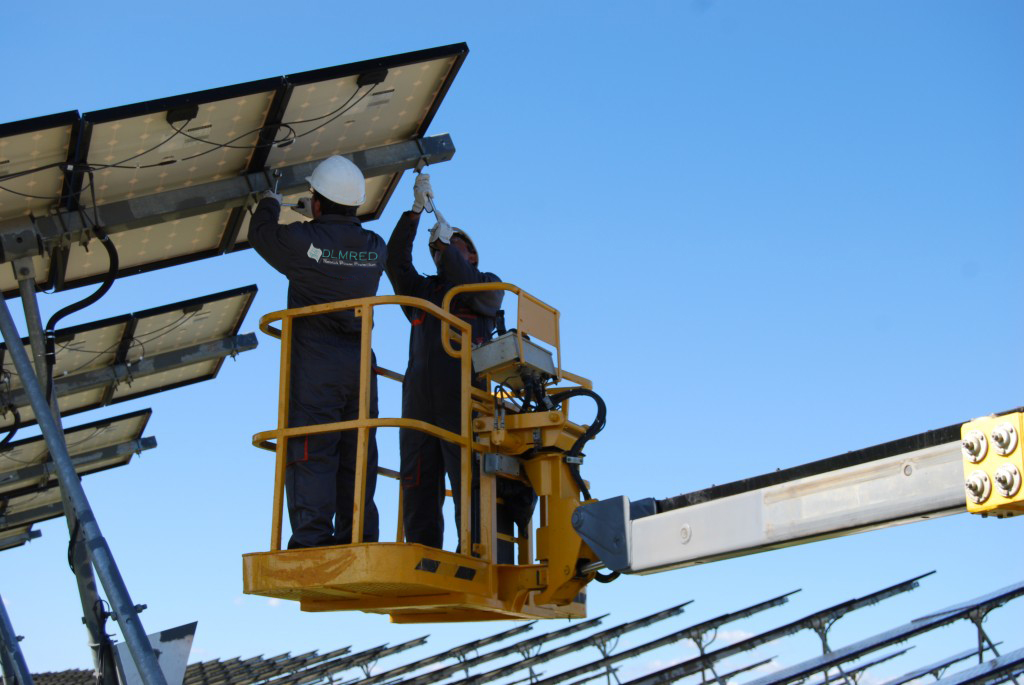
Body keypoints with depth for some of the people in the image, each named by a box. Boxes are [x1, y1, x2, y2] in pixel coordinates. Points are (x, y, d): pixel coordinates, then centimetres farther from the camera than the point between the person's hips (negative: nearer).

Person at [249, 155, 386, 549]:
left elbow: (260, 233, 11)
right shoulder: (376, 248, 6)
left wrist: (270, 203, 31)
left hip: (315, 364, -5)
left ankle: (312, 539, -13)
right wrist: (320, 221, 42)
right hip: (361, 365, 5)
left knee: (310, 454, -7)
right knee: (356, 457, 6)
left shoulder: (304, 241, -8)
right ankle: (358, 542, 5)